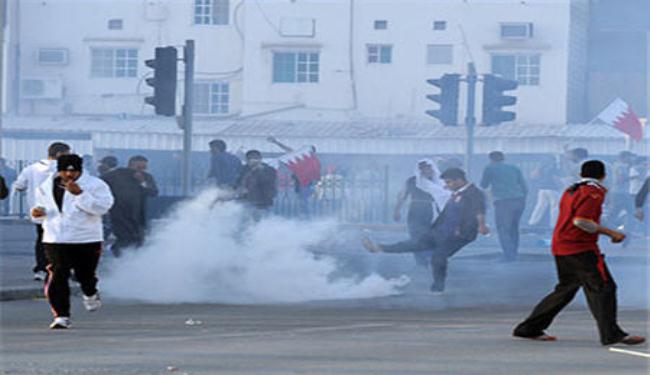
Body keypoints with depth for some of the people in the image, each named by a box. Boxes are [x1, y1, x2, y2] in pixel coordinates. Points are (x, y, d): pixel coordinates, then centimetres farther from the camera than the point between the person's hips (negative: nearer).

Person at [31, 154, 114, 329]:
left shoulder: (95, 185, -4)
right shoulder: (46, 187, 9)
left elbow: (102, 208, -17)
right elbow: (41, 205, 23)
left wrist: (80, 194, -27)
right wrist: (38, 212, -3)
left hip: (86, 240, -2)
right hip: (55, 240, 2)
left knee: (85, 275, 7)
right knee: (57, 278, -11)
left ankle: (90, 294, 44)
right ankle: (61, 316, -5)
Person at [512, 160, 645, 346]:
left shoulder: (570, 191, 18)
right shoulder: (593, 192, -9)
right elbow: (581, 221, -21)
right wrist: (610, 233, -17)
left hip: (560, 248, 9)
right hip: (581, 249, -9)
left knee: (565, 289, 18)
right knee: (603, 288, -7)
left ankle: (529, 329, 19)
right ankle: (611, 334, -14)